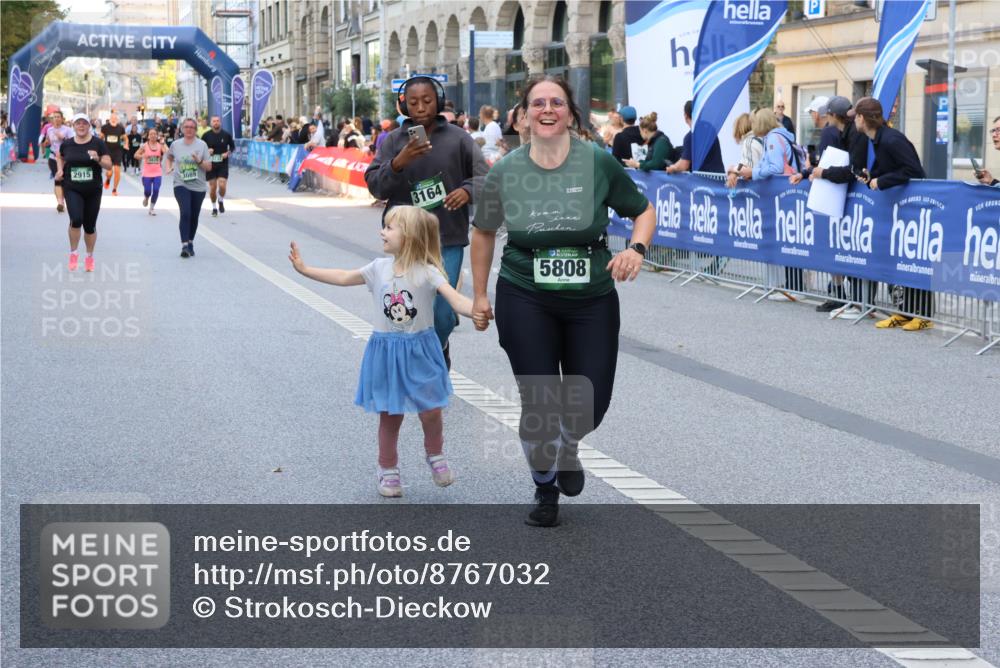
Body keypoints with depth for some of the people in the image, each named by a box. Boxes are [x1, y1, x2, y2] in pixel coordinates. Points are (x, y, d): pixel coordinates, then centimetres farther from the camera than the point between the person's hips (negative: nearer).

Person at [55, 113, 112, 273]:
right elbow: (60, 157, 22)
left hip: (93, 191, 0)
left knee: (90, 225, 9)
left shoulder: (98, 143, -5)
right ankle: (73, 252, -1)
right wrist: (60, 170, 5)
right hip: (72, 189, 0)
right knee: (76, 219, -22)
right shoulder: (66, 144, 0)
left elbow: (109, 165, -5)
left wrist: (98, 159, -25)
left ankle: (90, 257, 30)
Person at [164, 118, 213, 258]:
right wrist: (168, 167, 7)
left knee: (194, 216, 12)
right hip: (181, 185, -1)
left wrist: (199, 162, -19)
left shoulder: (202, 145, -1)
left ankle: (190, 243, 32)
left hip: (198, 187, 1)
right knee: (185, 213, -18)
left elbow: (209, 167, -2)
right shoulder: (176, 145, 2)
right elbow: (169, 156, 24)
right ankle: (185, 245, -20)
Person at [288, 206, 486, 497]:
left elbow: (456, 299, -24)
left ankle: (435, 455, 26)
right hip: (386, 352, 3)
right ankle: (388, 469, 24)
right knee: (389, 416, 9)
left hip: (419, 351, -3)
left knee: (431, 411, -3)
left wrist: (477, 312, -44)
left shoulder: (428, 272, -13)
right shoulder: (379, 268, 0)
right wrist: (305, 269, 11)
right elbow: (343, 277, 10)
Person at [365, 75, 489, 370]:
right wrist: (398, 163, -18)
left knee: (442, 313, -4)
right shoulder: (393, 141, 5)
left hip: (447, 240, -1)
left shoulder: (458, 138, 2)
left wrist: (467, 191, -16)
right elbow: (375, 186, 0)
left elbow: (483, 175, 5)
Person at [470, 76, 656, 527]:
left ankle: (567, 447, 41)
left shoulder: (599, 163, -9)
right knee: (538, 402, -1)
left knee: (590, 403, 3)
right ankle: (545, 490, 25)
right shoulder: (505, 172, -5)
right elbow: (483, 232, 11)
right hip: (524, 300, 0)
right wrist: (479, 295, 11)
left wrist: (636, 249, -17)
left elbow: (643, 211, 3)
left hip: (592, 300, 0)